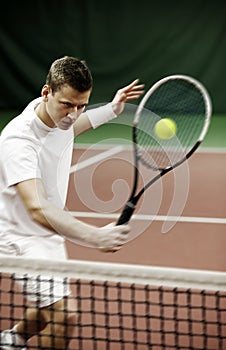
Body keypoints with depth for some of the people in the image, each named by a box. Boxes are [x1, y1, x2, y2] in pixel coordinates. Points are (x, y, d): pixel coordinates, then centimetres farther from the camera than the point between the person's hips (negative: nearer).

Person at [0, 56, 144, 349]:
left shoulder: (61, 112, -8)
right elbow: (37, 208, -46)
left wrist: (111, 110, 17)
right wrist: (95, 237, -58)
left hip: (51, 233, 9)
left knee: (55, 311, 24)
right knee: (64, 314, -23)